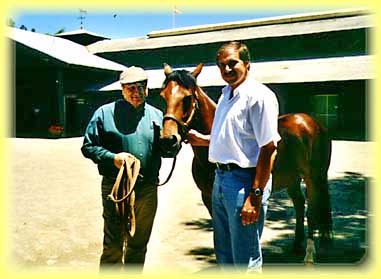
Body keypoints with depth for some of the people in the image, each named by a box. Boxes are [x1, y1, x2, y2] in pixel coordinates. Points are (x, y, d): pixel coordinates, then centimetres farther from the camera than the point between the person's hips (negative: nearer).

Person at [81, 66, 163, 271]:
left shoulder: (156, 115, 8)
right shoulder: (105, 113, -1)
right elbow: (88, 146, -2)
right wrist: (113, 158, -18)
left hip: (148, 189, 4)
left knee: (139, 244, 18)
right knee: (114, 245, 1)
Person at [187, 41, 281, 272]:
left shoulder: (259, 96, -15)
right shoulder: (226, 94, 15)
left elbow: (268, 149, -21)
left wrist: (255, 196, -24)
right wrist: (202, 140, 12)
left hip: (243, 180, -9)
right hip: (221, 178, 9)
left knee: (246, 260, 5)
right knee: (224, 253, 23)